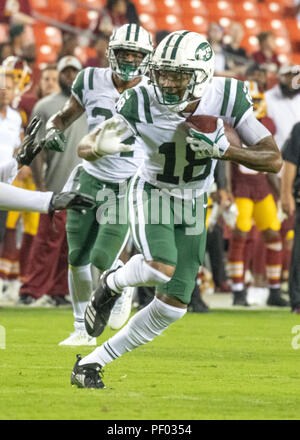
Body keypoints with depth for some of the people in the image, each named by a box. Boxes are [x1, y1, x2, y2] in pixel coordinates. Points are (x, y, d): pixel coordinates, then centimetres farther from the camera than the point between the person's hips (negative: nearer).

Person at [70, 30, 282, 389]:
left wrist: (222, 151, -34)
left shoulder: (227, 97, -21)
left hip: (192, 205, 3)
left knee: (172, 305, 0)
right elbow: (84, 146, -15)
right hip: (151, 193, -3)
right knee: (161, 269, -33)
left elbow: (274, 160, -18)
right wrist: (101, 145, -40)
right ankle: (112, 284, 2)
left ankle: (91, 364, 13)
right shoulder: (141, 102, -24)